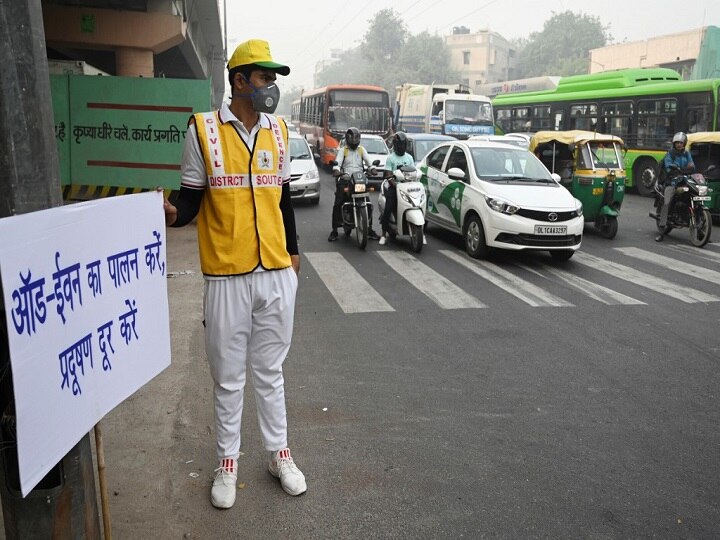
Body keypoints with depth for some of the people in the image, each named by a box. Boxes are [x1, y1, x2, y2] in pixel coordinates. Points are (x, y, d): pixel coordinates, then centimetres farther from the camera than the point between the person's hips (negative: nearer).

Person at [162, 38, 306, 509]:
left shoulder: (278, 132, 8)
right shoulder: (204, 130, -4)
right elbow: (191, 200, -3)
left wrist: (293, 252, 19)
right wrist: (173, 214, -25)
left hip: (277, 274, 3)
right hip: (227, 276, -3)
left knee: (271, 372, 16)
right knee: (229, 377, 10)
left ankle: (279, 453, 30)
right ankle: (228, 461, 27)